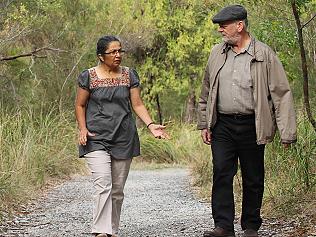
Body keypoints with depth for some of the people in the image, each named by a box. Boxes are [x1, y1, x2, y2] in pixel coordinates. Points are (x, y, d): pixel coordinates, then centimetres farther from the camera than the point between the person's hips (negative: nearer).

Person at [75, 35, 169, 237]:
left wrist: (151, 125, -8)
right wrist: (83, 129, -7)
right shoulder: (89, 76, 0)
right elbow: (80, 106, 7)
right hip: (97, 139, -3)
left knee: (117, 190, 7)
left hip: (124, 138, 3)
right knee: (103, 186, -18)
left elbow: (137, 104, 7)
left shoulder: (129, 75, 8)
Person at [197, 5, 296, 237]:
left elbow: (282, 94, -5)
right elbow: (206, 93, 18)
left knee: (253, 179, 5)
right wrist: (204, 124, 13)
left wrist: (287, 132, -10)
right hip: (222, 126, 3)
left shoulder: (264, 54, -4)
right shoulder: (217, 54, 9)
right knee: (221, 174, -6)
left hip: (251, 127, -3)